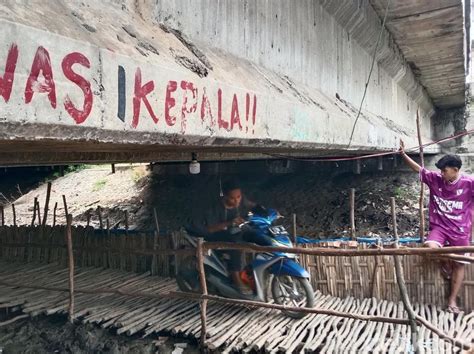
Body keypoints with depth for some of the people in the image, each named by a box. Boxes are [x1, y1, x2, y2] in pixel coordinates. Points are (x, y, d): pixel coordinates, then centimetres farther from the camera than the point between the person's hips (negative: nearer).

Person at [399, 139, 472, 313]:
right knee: (431, 247, -27)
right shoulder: (434, 179, -4)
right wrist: (403, 154, -8)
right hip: (439, 227, 1)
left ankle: (452, 300, 19)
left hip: (460, 230, -1)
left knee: (459, 264, 5)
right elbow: (418, 168, 2)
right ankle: (445, 262, 10)